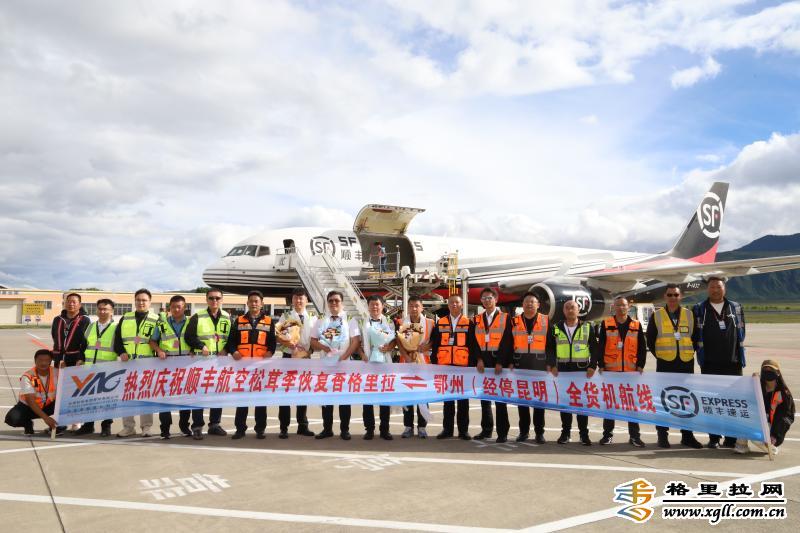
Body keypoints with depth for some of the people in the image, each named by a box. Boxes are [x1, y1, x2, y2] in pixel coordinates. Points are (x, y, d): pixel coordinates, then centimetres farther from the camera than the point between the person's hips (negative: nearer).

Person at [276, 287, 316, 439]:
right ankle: (284, 428, 7)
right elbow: (278, 337, -5)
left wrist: (309, 351, -9)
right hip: (289, 357, -2)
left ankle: (303, 426, 20)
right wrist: (293, 346, -19)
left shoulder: (312, 318, 7)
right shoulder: (285, 317, 1)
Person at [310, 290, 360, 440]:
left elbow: (356, 341, -7)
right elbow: (313, 342, 10)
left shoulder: (350, 320, 0)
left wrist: (343, 358, -15)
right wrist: (322, 346, -11)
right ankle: (327, 429, 16)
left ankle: (345, 429, 10)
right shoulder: (321, 321, 11)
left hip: (344, 363, -3)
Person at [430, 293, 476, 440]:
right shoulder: (440, 323, 8)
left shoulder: (469, 323, 3)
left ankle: (463, 430, 13)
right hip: (445, 366, 2)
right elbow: (435, 345, 7)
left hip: (463, 366, -2)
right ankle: (447, 429, 16)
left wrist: (472, 365, -6)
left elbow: (473, 346, 1)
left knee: (463, 398, 5)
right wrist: (434, 364, 1)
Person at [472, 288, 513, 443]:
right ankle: (486, 430, 16)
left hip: (499, 362, -4)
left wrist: (500, 362, -13)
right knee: (484, 396, 8)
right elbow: (474, 341, 6)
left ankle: (502, 432, 5)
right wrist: (479, 359, -7)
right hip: (482, 362, 4)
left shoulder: (505, 318, 0)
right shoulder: (477, 319, 11)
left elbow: (508, 342, -6)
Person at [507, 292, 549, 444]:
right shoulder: (514, 322, 6)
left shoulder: (546, 321, 2)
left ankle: (539, 432, 11)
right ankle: (524, 431, 15)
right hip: (520, 365, 1)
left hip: (540, 365, -1)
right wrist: (510, 362, -3)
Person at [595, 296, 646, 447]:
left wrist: (640, 365, -3)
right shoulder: (606, 324, 1)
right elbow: (600, 346, 0)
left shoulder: (636, 325, 5)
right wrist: (601, 365, -6)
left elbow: (642, 348, 6)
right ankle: (608, 434, 16)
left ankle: (634, 436, 14)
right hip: (610, 370, -1)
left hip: (631, 371, 1)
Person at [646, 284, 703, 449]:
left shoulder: (689, 315, 7)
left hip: (686, 363, 2)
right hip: (665, 364, -2)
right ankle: (662, 435, 9)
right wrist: (659, 355, 2)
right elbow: (650, 340, 7)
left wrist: (690, 353, 6)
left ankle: (687, 435, 16)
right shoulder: (657, 316, 2)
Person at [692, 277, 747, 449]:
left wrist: (738, 354, 11)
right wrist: (699, 352, 3)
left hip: (732, 363, 1)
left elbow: (741, 332, 15)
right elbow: (693, 335, 6)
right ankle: (714, 438, 10)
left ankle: (732, 438, 10)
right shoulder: (699, 310, 4)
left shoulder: (736, 308, 10)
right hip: (709, 364, -1)